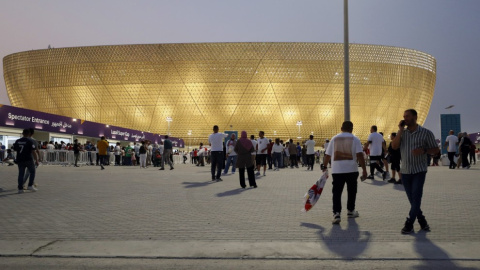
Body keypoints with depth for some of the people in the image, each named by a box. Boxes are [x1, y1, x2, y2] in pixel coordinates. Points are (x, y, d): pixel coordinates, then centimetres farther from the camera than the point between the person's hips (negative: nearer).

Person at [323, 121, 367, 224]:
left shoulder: (334, 138, 9)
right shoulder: (354, 139, 2)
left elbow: (327, 155, 9)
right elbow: (360, 155, -8)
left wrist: (325, 166, 20)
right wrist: (364, 169, -7)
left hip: (336, 170, 1)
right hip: (351, 170, -1)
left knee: (336, 192, 0)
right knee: (351, 191, 17)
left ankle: (336, 214, -13)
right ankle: (350, 211, 28)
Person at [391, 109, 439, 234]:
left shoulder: (426, 133, -4)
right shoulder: (402, 133, 5)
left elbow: (436, 150, -1)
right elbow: (394, 146, -9)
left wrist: (423, 150, -21)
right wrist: (400, 130, -11)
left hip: (419, 171, -4)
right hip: (405, 171, 4)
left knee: (416, 198, -9)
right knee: (412, 199, 10)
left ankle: (409, 224, -2)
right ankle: (421, 220, 26)